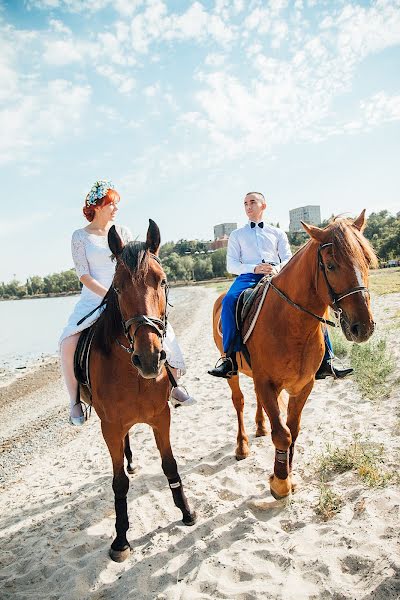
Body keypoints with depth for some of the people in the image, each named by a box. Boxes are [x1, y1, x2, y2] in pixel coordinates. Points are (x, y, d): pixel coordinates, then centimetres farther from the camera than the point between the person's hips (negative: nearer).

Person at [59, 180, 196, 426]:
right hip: (94, 298, -2)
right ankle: (75, 401, -3)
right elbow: (84, 275, -6)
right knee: (69, 345, -24)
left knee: (161, 330, -14)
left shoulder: (123, 232, 9)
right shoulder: (80, 236, 1)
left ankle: (173, 385, 7)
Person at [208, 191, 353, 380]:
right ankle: (229, 358, -34)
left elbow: (288, 260, 12)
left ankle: (324, 361, -19)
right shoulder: (236, 235, 22)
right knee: (229, 300, -35)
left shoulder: (278, 233, 24)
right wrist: (254, 268, -11)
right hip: (249, 276, -1)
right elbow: (231, 265, 9)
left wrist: (277, 269, -13)